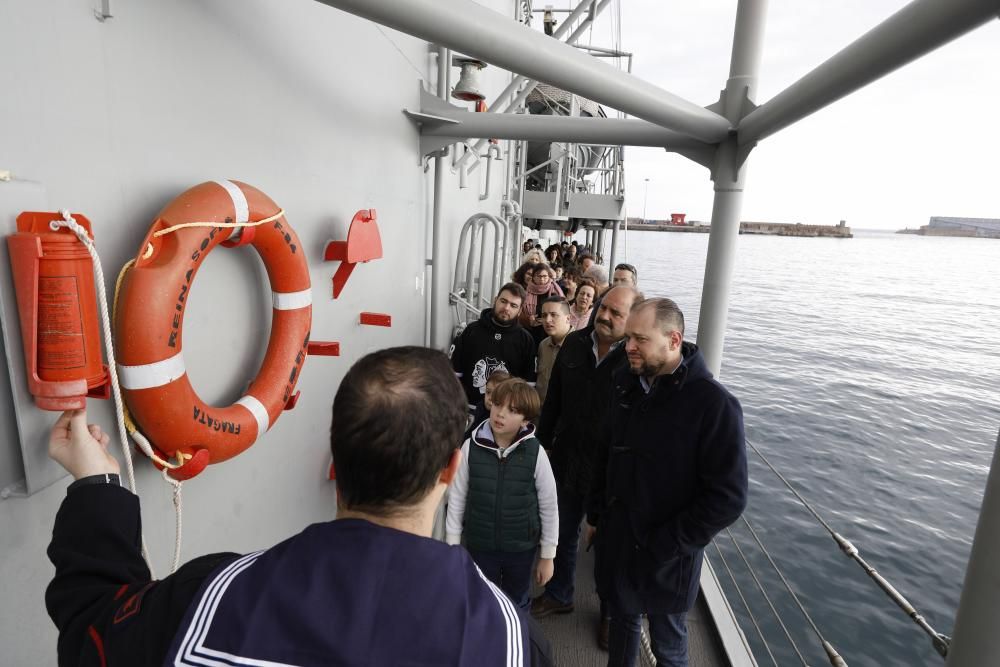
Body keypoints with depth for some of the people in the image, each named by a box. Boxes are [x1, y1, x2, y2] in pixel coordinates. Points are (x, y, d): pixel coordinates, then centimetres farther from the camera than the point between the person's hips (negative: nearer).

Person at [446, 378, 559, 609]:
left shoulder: (535, 453, -18)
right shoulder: (471, 447, -16)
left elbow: (549, 507, -7)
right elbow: (457, 499, -5)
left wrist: (547, 555, 1)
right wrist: (452, 546, 0)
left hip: (521, 547, 0)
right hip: (479, 546, 0)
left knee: (517, 606, 23)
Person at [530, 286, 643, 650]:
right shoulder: (574, 343, -3)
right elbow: (553, 400, 6)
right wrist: (542, 443, 8)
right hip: (567, 459, 5)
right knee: (563, 533, 23)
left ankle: (611, 611, 42)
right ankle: (559, 594, 48)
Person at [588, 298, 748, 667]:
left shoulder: (715, 404, -22)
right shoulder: (626, 383, -3)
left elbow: (728, 497, -20)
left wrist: (664, 545, -18)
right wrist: (596, 512, 9)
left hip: (666, 556, -4)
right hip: (616, 537, 5)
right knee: (622, 618, 25)